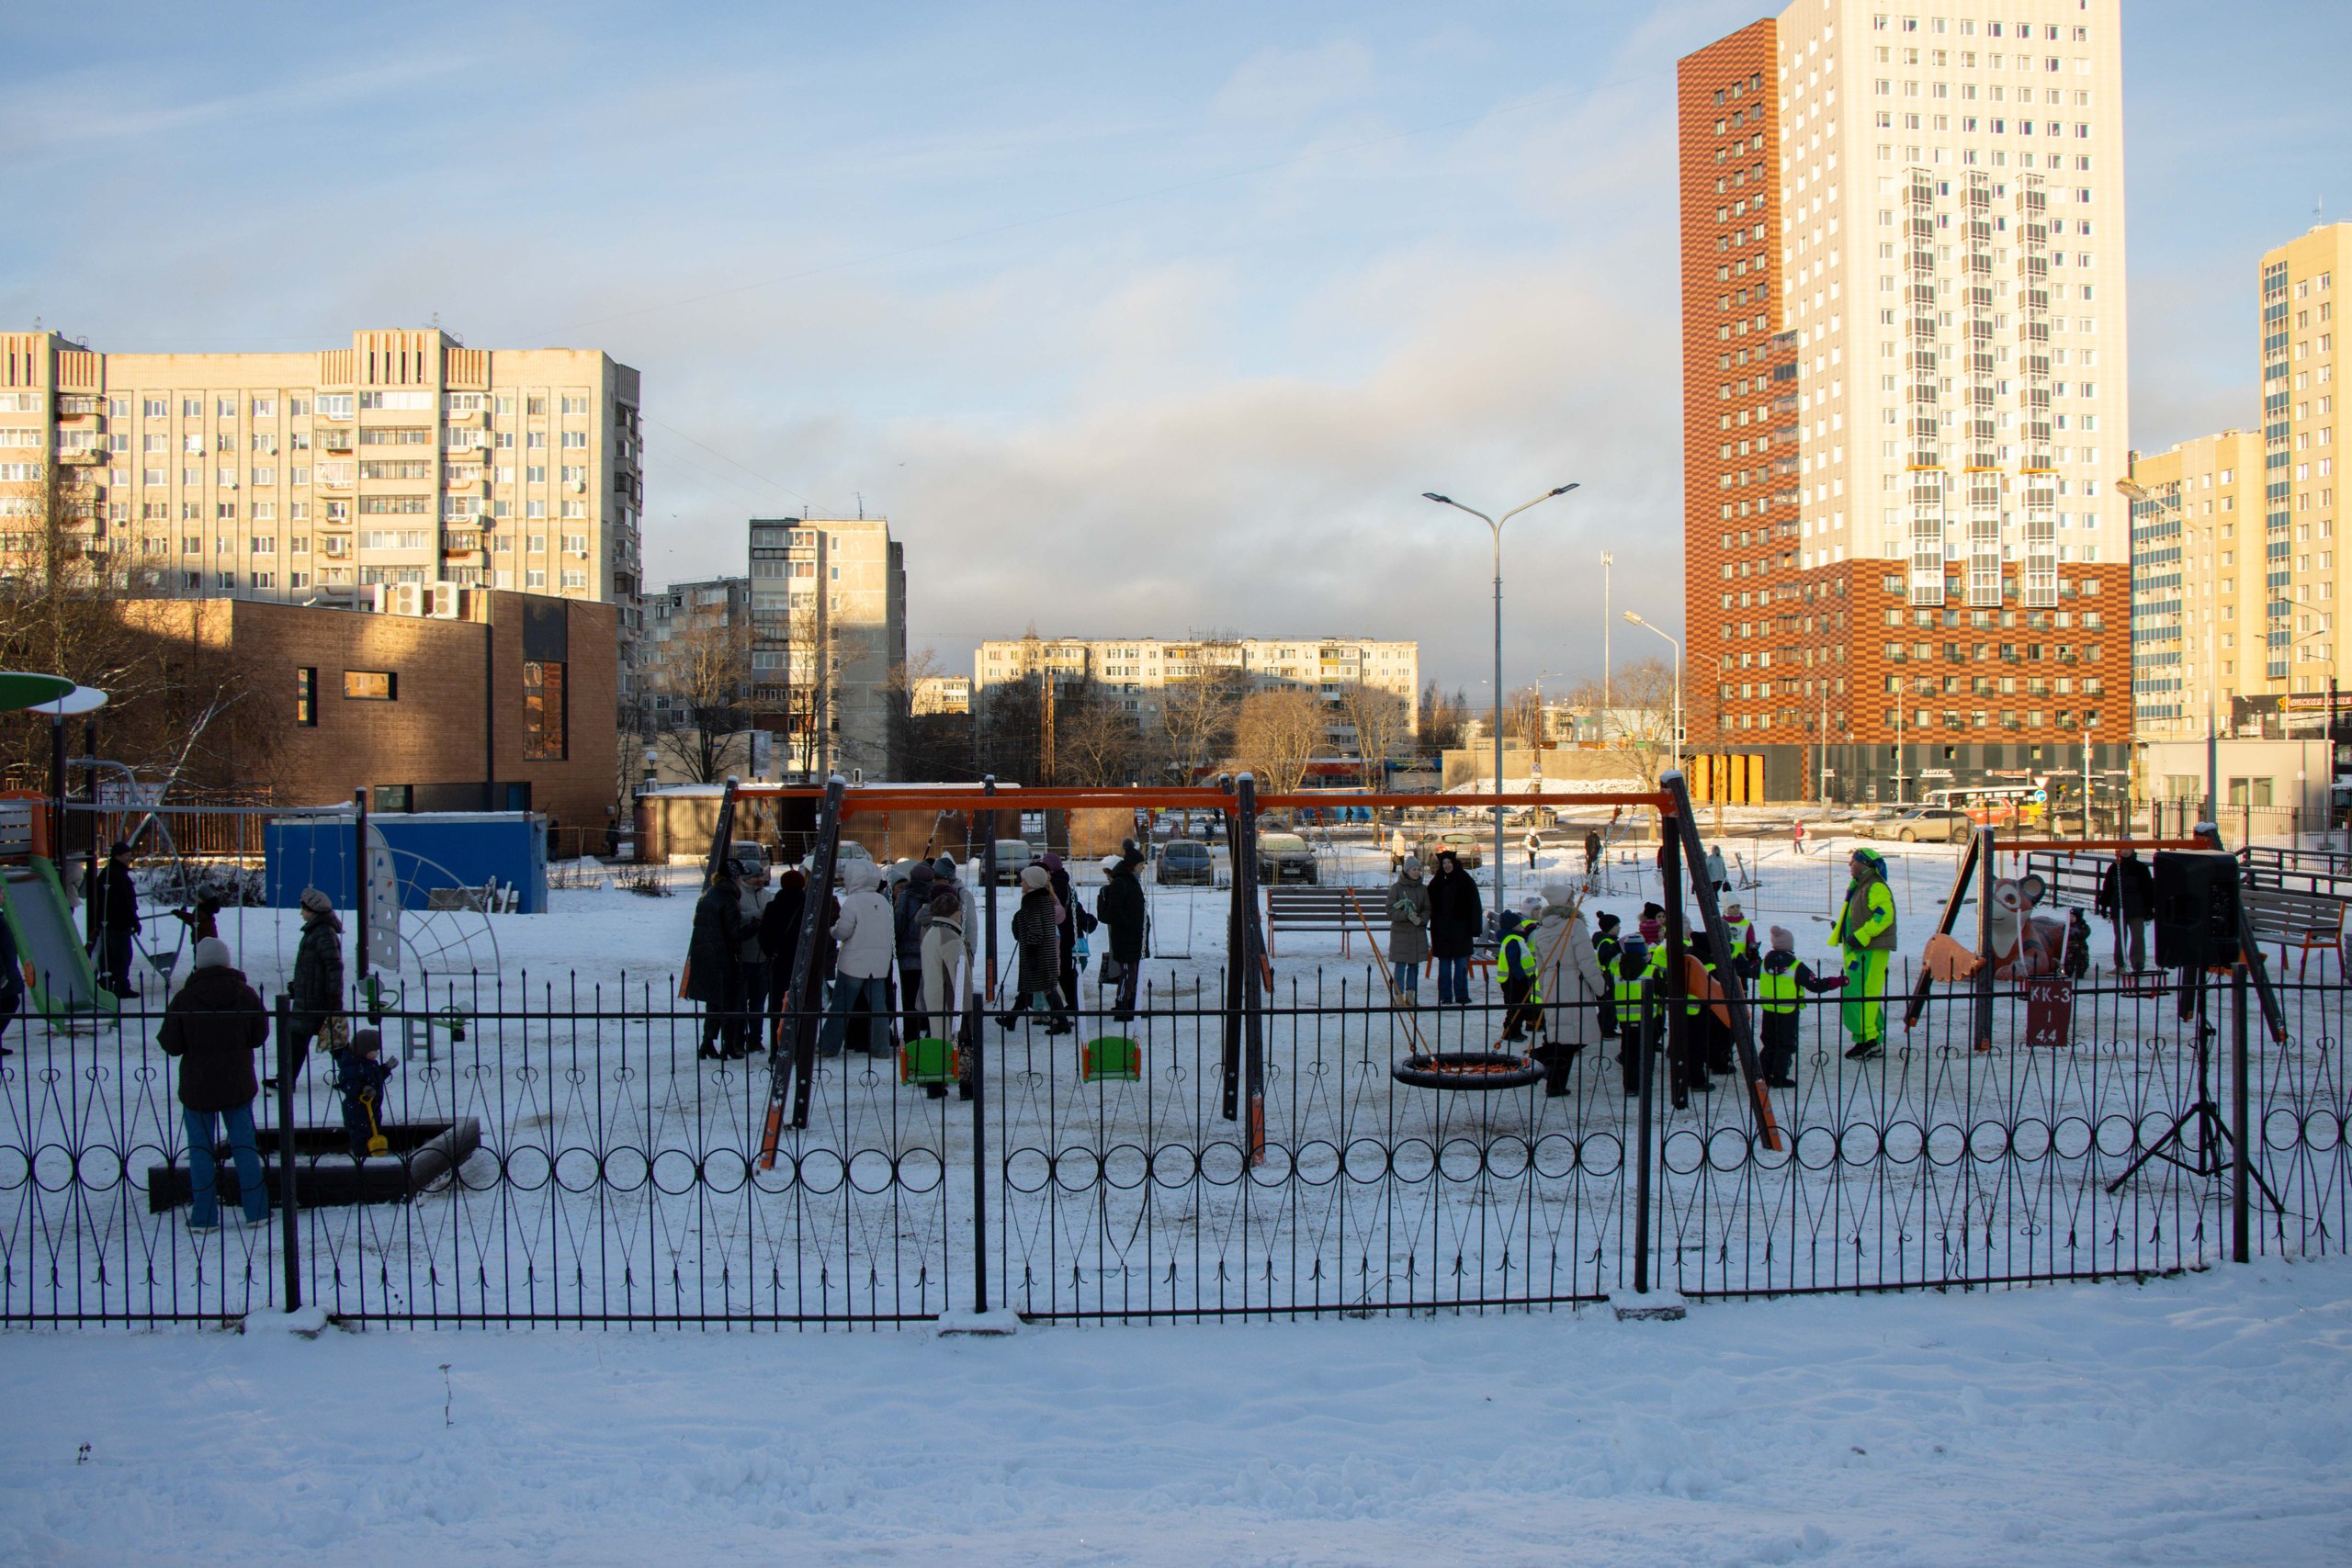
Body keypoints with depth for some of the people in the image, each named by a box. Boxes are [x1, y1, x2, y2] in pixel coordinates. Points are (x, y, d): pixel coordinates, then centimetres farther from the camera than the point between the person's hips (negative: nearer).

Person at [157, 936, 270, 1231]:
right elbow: (260, 1035, 3)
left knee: (200, 1150, 8)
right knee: (244, 1146, 10)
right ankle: (256, 1210, 11)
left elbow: (171, 1045, -8)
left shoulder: (184, 999, -11)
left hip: (197, 1087, -2)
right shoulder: (245, 994, -5)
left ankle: (204, 1216, 9)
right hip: (238, 1083, 2)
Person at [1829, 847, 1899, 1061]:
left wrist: (1861, 935, -25)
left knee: (1858, 994, -15)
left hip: (1871, 951, -11)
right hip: (1859, 950, 11)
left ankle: (1867, 1039, -14)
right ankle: (1874, 1043, 16)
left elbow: (1884, 915, -24)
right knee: (1866, 996, 12)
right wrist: (1840, 928, 17)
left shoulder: (1876, 887, -13)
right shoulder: (1859, 886, 20)